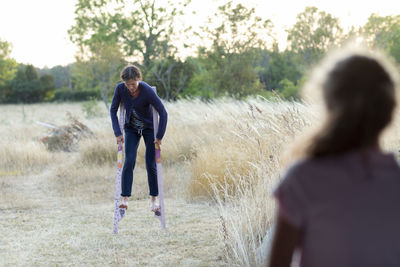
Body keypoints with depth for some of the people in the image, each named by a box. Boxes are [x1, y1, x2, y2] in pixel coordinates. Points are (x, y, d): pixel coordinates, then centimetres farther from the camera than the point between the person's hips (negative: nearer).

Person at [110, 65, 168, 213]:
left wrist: (159, 136, -22)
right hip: (131, 129, 2)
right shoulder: (120, 89, -20)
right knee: (129, 162, -11)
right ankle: (125, 199, -14)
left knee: (151, 164, -4)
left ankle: (154, 199, 10)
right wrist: (117, 132, -14)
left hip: (149, 128, -2)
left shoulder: (147, 91, -29)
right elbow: (113, 110, -8)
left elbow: (163, 113, -25)